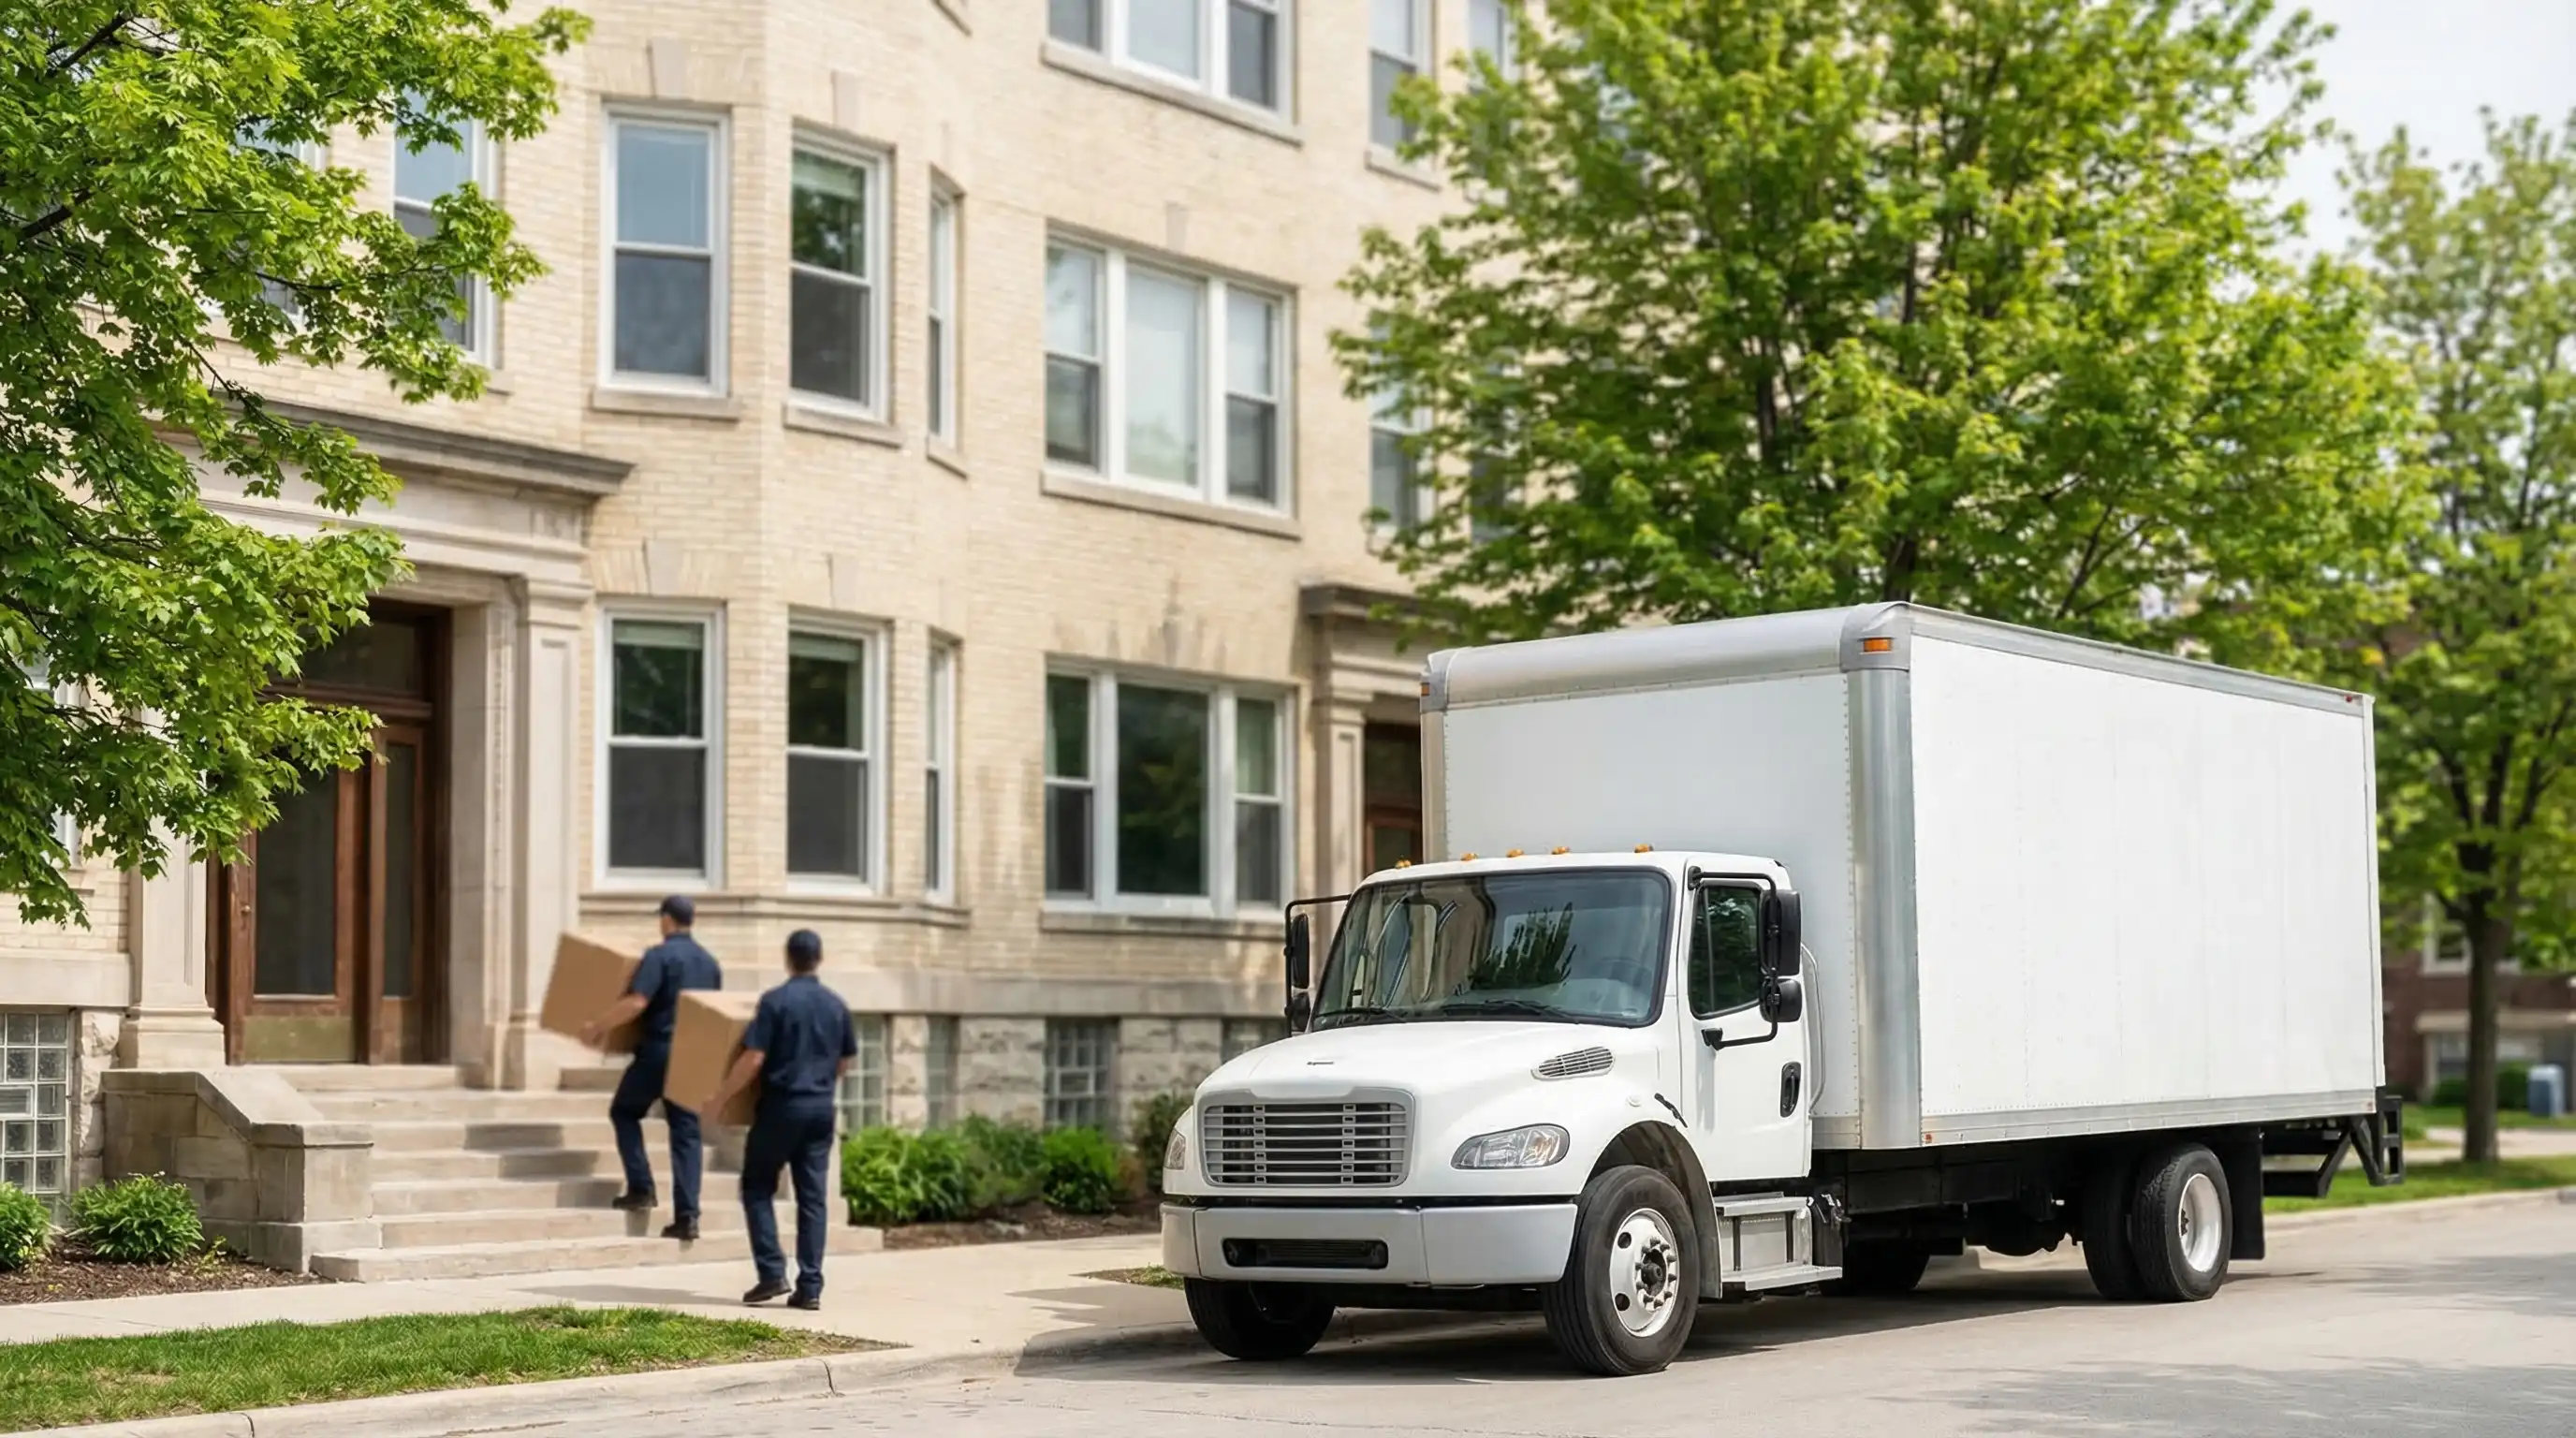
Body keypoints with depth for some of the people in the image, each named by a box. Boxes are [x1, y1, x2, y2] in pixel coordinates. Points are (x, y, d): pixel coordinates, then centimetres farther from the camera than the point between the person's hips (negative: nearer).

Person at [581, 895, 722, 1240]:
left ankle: (641, 1189, 4)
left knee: (624, 1112, 15)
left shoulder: (659, 955, -10)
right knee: (686, 1131, 6)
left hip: (658, 1050, -5)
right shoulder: (710, 962, 11)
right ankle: (687, 1215, -3)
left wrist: (597, 1027, -11)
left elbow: (635, 1003, -20)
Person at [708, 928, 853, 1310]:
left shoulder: (775, 1001, -10)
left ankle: (772, 1273, -1)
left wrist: (723, 1095, -4)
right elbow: (845, 1062, 14)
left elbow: (753, 1058, -14)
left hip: (781, 1106, -4)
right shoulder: (836, 1005, 6)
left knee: (757, 1188, 9)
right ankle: (810, 1286, 2)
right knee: (813, 1197, 5)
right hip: (821, 1108, 4)